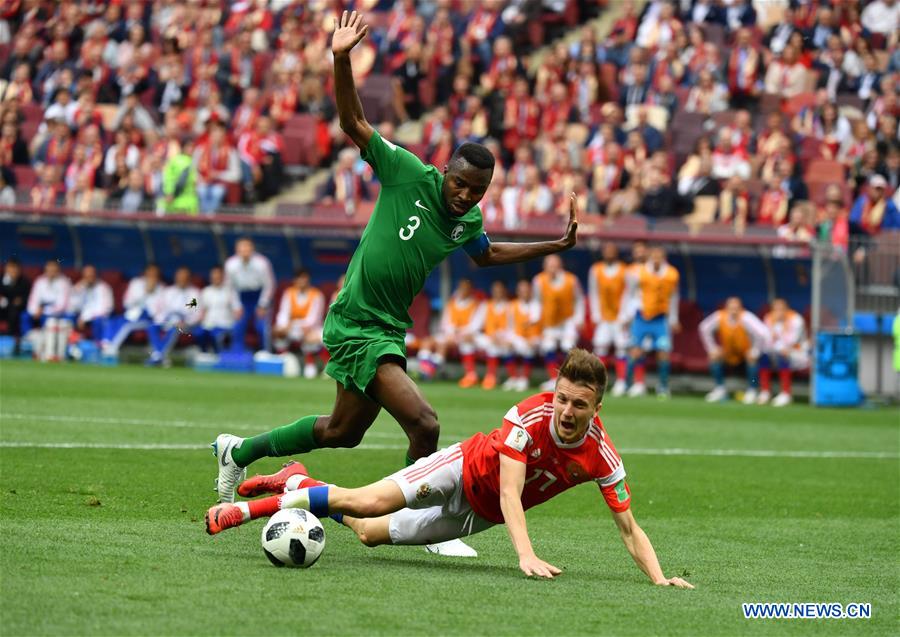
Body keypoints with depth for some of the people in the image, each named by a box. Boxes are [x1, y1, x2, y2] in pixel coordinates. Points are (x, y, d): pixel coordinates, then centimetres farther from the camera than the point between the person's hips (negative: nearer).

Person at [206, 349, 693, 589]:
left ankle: (298, 483, 35)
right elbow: (509, 493, -37)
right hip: (466, 468, -3)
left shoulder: (602, 458, -24)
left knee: (370, 533, 10)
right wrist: (526, 554, -51)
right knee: (367, 502, -22)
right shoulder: (530, 415, -31)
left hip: (480, 515, 3)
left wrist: (658, 578, -33)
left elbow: (628, 528, -18)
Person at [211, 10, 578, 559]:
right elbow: (354, 123, -15)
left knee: (343, 431, 21)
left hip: (391, 329, 8)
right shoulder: (408, 173, -14)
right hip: (357, 325, -8)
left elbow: (487, 254, 28)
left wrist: (556, 246, 22)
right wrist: (342, 60, -28)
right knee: (423, 423, -19)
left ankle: (239, 452, 40)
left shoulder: (469, 221, 5)